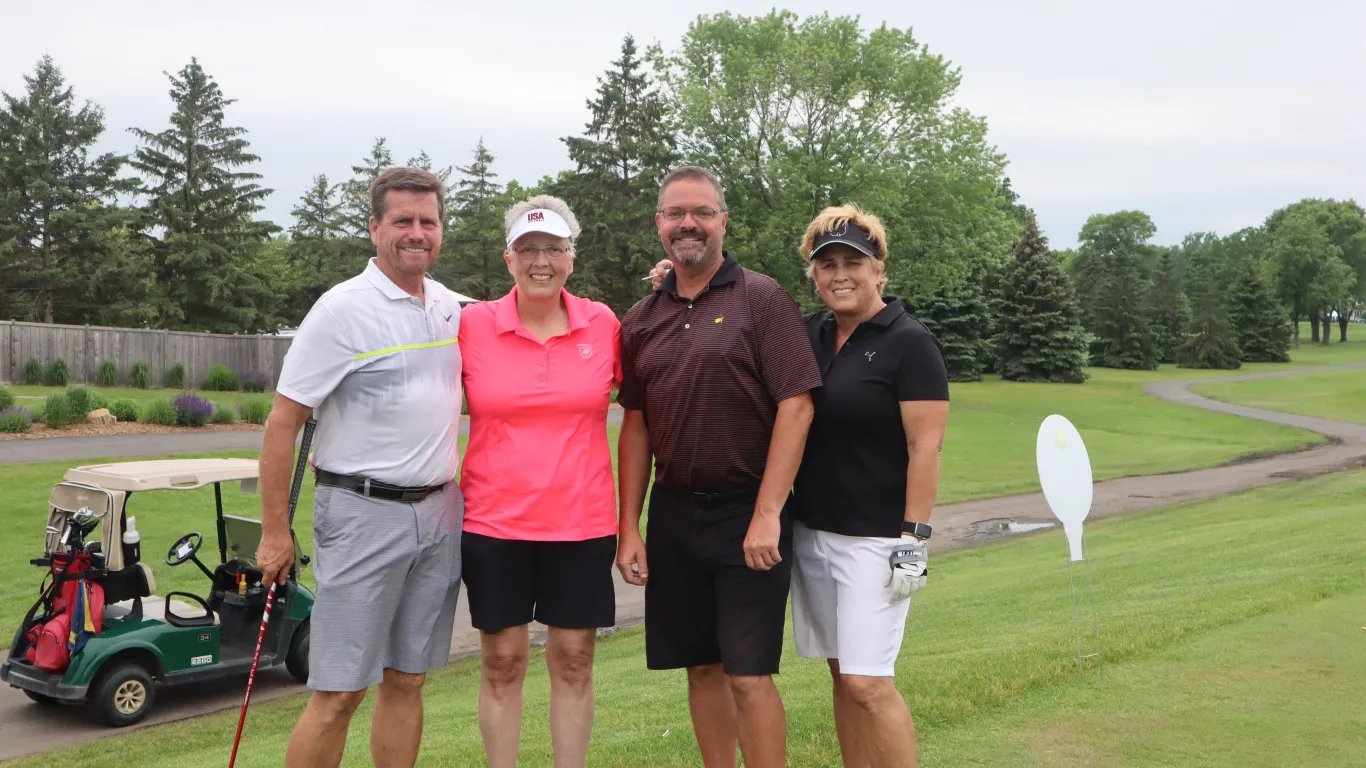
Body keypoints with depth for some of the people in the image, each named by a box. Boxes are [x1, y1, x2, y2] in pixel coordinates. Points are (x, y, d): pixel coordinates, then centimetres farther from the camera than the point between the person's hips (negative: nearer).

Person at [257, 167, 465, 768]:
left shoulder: (451, 306, 9)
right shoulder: (343, 309, -9)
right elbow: (282, 423, -9)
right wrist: (274, 533, -11)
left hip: (438, 512, 6)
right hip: (363, 514, -6)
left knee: (407, 680, 13)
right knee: (338, 692, -1)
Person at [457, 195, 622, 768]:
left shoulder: (604, 324, 0)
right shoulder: (472, 325, -3)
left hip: (583, 522, 1)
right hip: (494, 523, 0)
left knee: (574, 659, 10)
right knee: (501, 660, 8)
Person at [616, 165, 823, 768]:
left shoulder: (762, 299, -5)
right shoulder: (642, 320, 10)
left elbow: (796, 406, -11)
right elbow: (636, 426, 12)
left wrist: (767, 515, -16)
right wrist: (629, 528, 7)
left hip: (747, 513, -5)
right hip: (673, 511, 5)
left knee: (749, 673, -3)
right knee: (701, 667, 13)